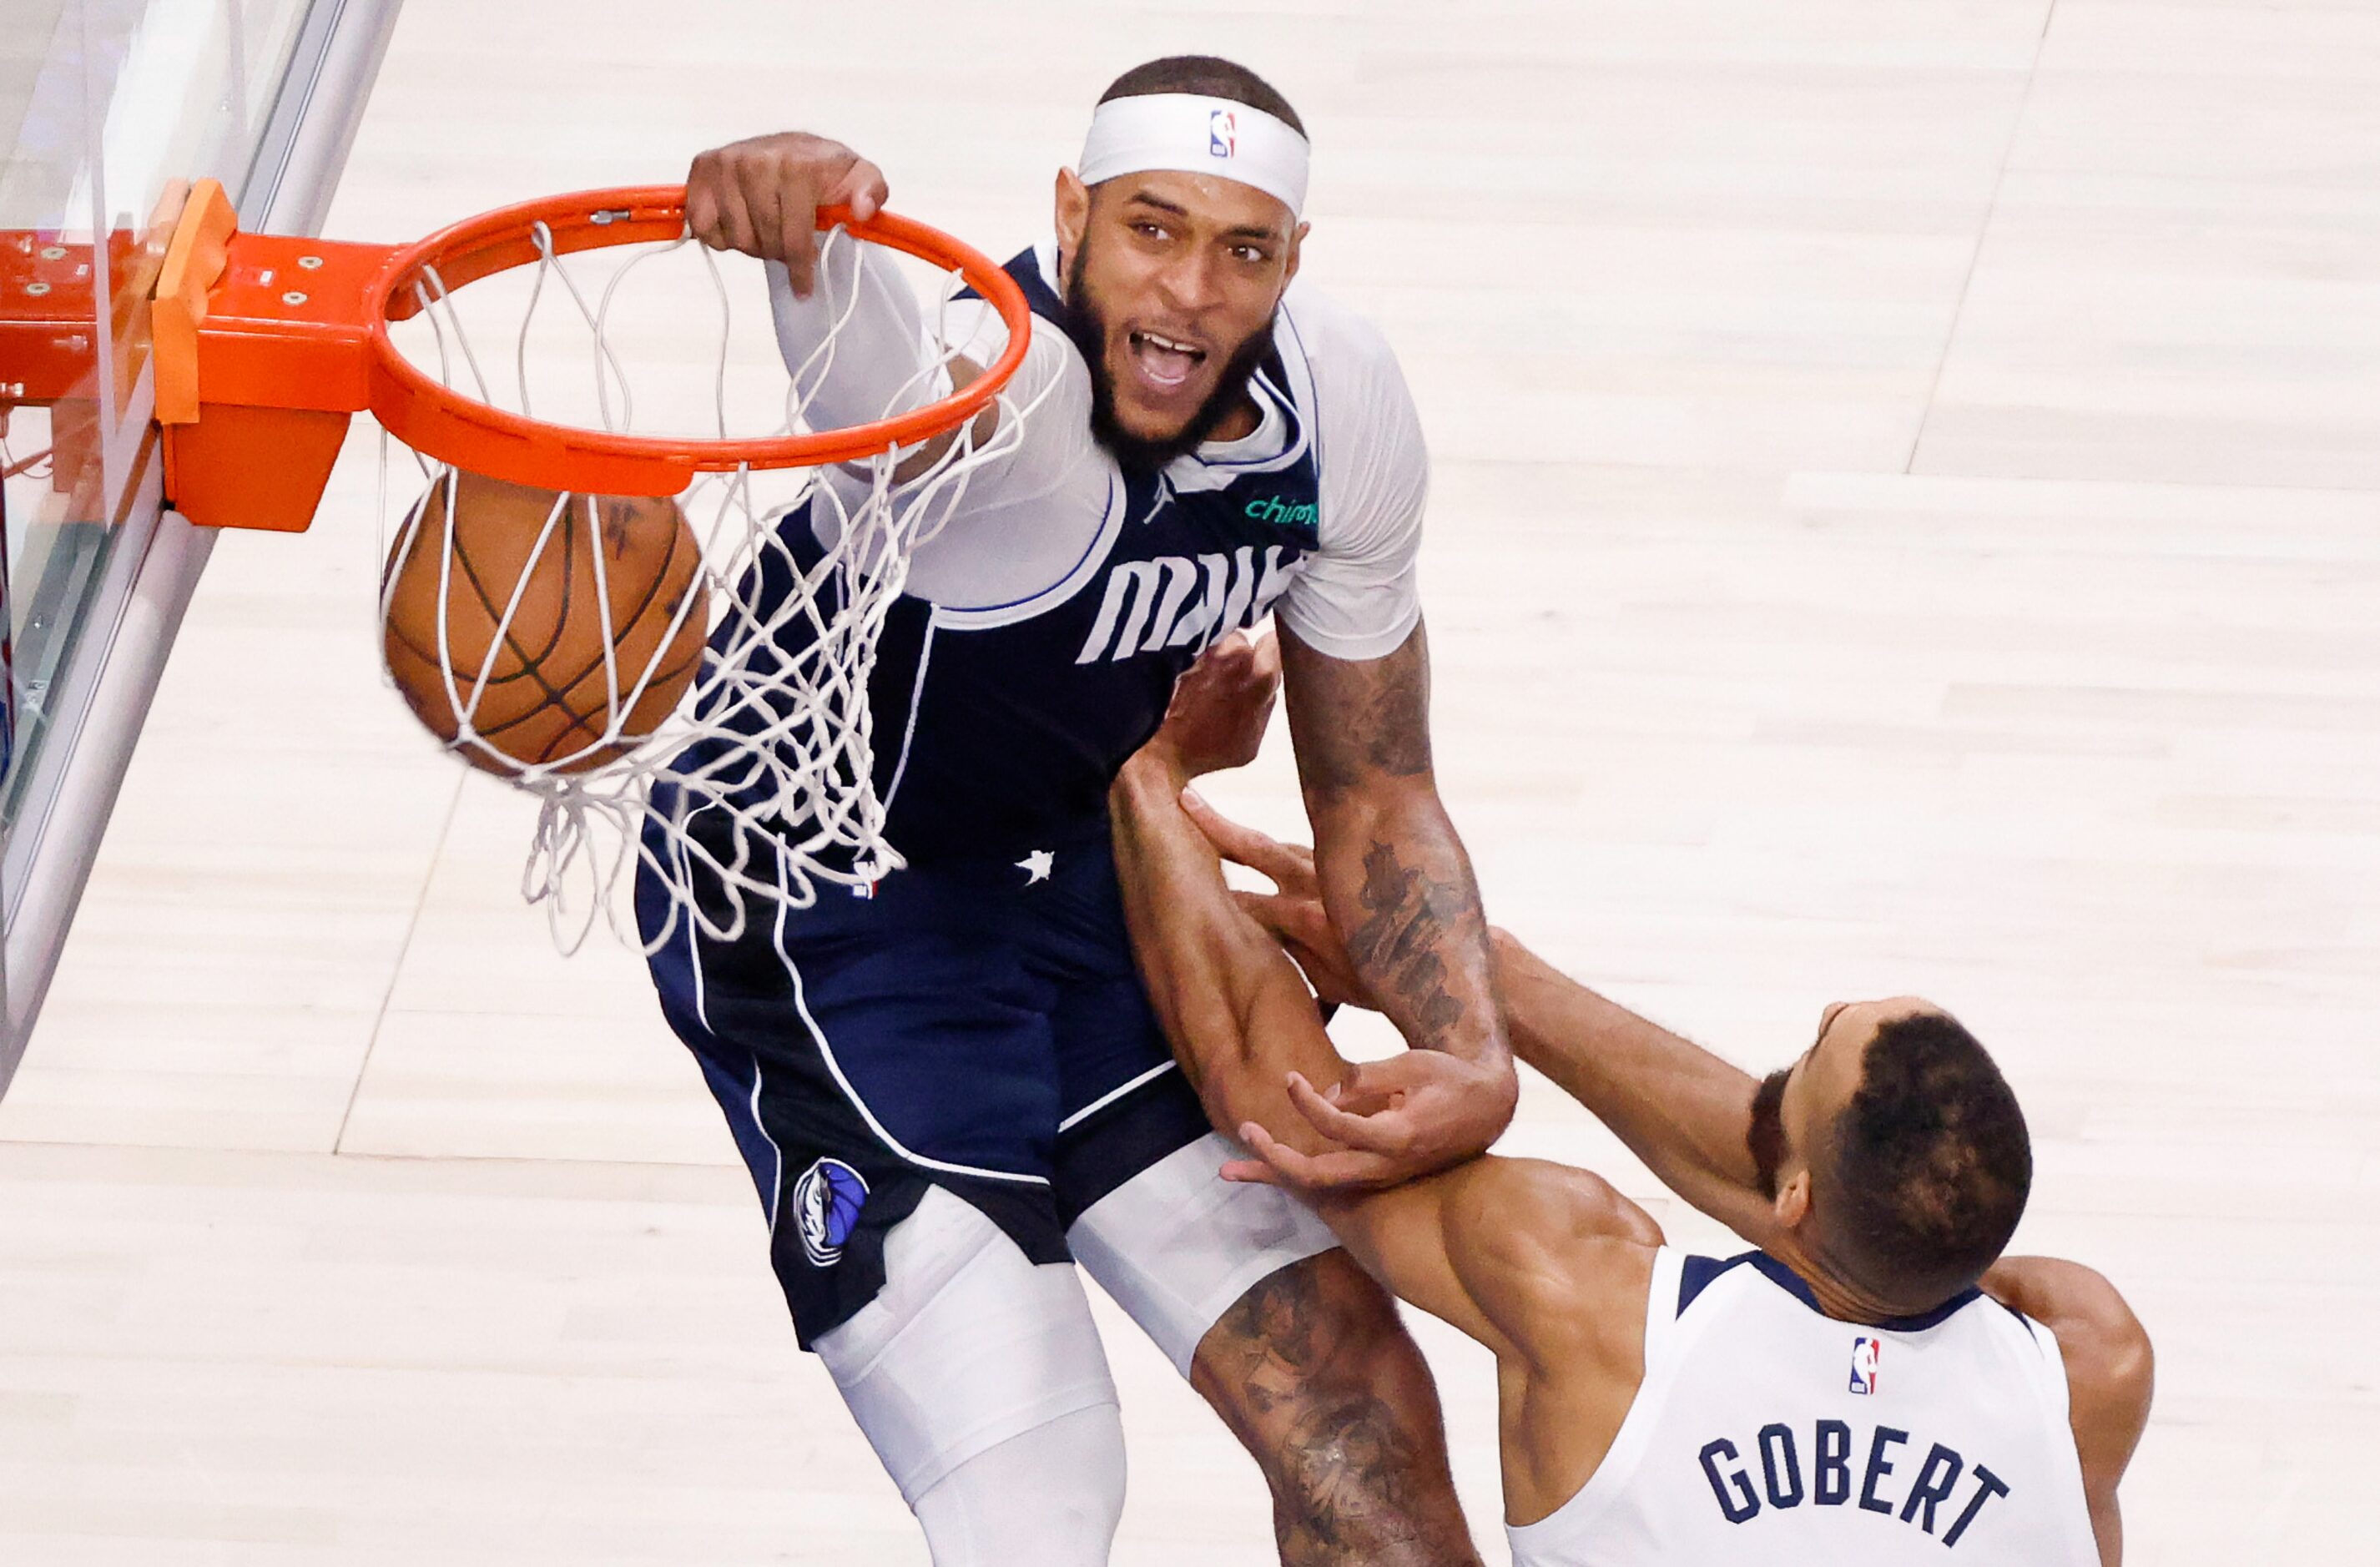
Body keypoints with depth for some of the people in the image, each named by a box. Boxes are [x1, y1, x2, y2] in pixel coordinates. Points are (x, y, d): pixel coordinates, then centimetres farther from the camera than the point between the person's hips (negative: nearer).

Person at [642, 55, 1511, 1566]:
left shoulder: (1344, 409, -12)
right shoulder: (1005, 391, -35)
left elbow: (1374, 793, 2)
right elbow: (848, 310, -61)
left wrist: (1475, 1057, -14)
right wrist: (786, 200, -85)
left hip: (1072, 863, 7)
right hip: (815, 915, -7)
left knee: (1364, 1421, 10)